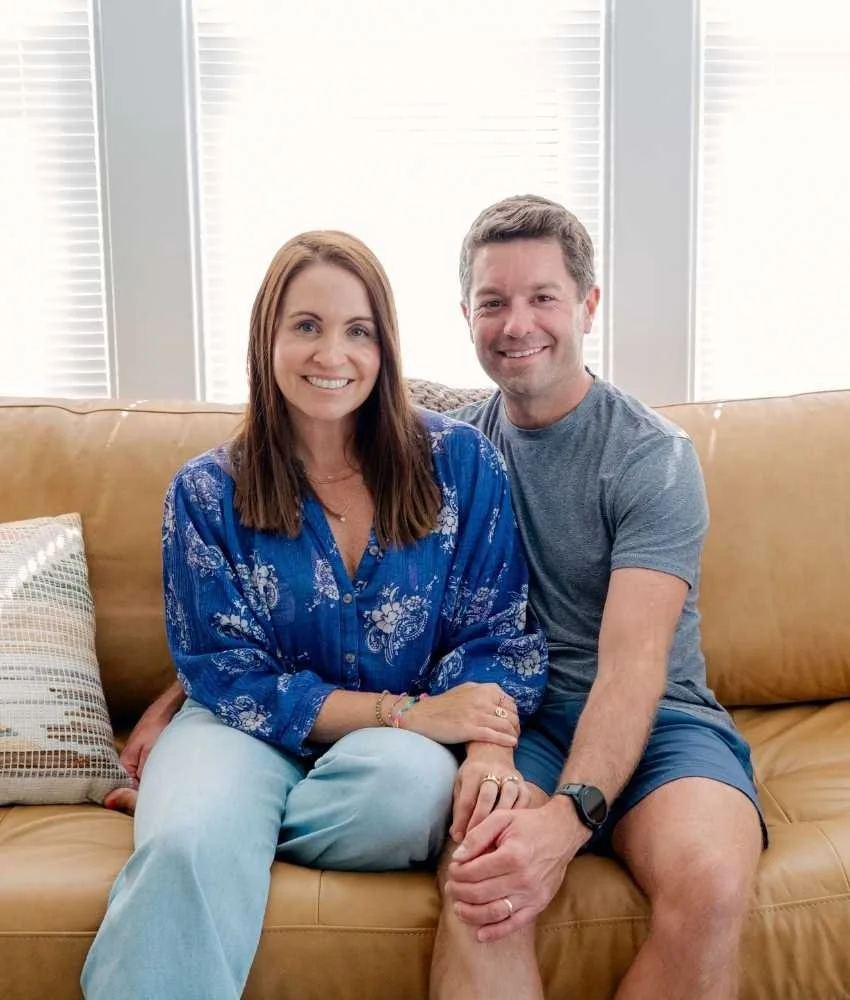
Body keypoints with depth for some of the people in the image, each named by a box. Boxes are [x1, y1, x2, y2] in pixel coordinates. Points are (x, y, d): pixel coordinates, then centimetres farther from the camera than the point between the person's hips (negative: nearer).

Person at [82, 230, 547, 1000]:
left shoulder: (458, 461, -3)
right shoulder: (208, 492, -3)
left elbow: (497, 635, -3)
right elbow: (230, 679, -6)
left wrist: (490, 750, -25)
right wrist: (404, 712, -19)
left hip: (404, 739, 3)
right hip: (253, 729, -2)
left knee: (414, 783, -33)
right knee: (191, 846, -35)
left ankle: (224, 822, -8)